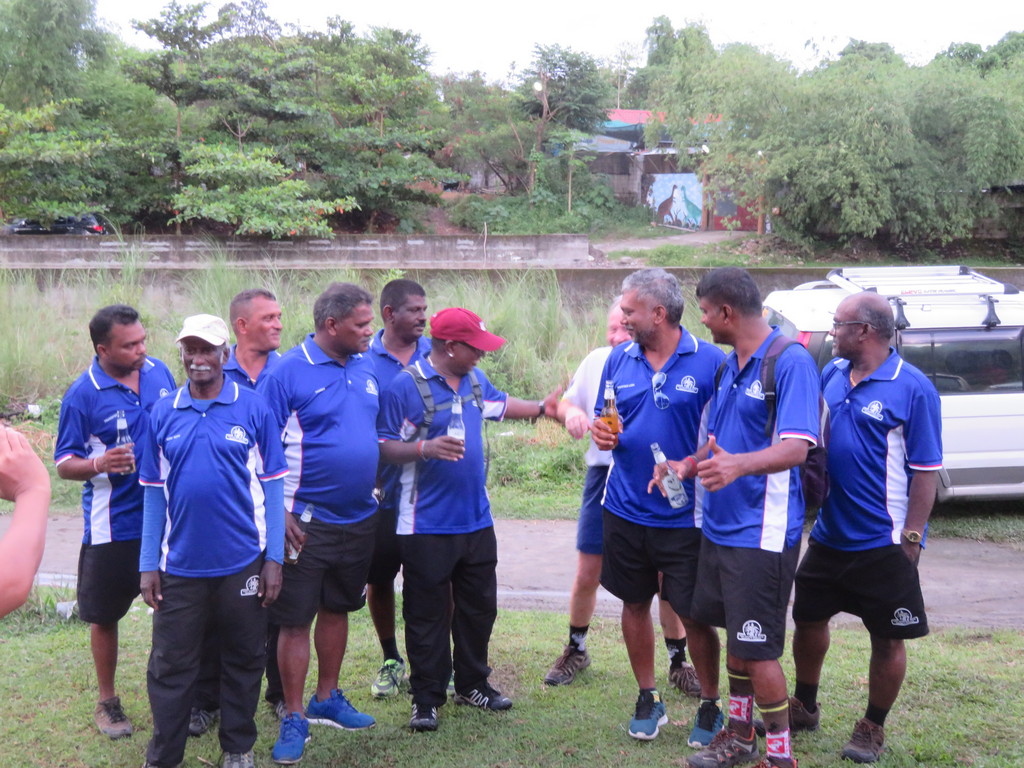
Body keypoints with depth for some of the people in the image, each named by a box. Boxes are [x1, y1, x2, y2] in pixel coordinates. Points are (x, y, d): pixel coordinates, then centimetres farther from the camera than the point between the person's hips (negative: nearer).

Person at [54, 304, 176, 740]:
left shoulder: (159, 372, 0)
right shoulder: (83, 395, -13)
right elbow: (64, 465, -9)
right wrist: (98, 464, -29)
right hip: (113, 527, -4)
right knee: (105, 615, 10)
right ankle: (107, 701, 28)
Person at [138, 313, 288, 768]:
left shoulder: (253, 409, -4)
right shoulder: (163, 414, 3)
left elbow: (272, 486, -2)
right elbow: (154, 492, 6)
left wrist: (274, 558, -6)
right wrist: (147, 564, 3)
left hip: (243, 562, -1)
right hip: (180, 565, 1)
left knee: (244, 660, 12)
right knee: (170, 665, 7)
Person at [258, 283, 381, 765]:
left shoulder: (365, 368, 7)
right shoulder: (288, 372, -13)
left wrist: (372, 486, 11)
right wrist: (280, 513, -17)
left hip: (359, 518, 6)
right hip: (307, 523, -6)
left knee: (336, 608, 17)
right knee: (296, 619, 0)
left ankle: (327, 700, 32)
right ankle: (294, 719, 12)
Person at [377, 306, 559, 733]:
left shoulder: (474, 380, 9)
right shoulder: (406, 386, -13)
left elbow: (499, 404, 31)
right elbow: (385, 448, -14)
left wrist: (541, 408, 31)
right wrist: (425, 448, -29)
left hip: (476, 520, 7)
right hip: (426, 526, -7)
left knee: (479, 607, 16)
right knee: (427, 614, 2)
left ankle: (473, 684, 32)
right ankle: (426, 698, 13)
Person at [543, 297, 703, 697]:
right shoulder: (596, 361, 4)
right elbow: (567, 403, 18)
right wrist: (570, 411, -7)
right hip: (604, 478, 3)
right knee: (587, 576, 10)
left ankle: (678, 662, 22)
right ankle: (575, 649, 32)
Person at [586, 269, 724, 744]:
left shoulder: (710, 361, -10)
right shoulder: (619, 359, 4)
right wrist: (602, 434, -9)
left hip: (685, 516, -4)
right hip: (626, 509, 4)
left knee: (693, 614, 2)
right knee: (635, 603, 14)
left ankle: (710, 707, 22)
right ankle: (648, 700, 31)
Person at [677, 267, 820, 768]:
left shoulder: (790, 362, -16)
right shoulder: (729, 365, 12)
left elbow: (795, 449, -26)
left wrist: (739, 464, -43)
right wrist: (688, 465, 5)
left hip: (762, 532, -9)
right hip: (719, 526, 9)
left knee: (758, 650, -3)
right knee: (735, 636, 19)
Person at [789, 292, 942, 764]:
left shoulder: (912, 389, -14)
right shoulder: (832, 373, 4)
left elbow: (926, 471, -13)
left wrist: (912, 538, -15)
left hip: (883, 544, -6)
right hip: (829, 535, 6)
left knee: (888, 639, 6)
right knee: (809, 618, 17)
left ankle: (872, 729, 25)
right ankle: (804, 707, 38)